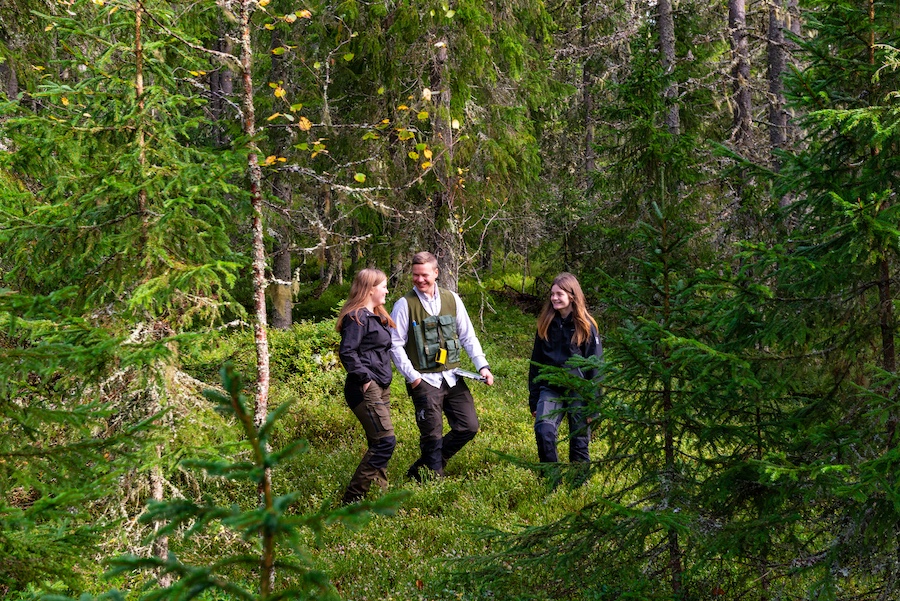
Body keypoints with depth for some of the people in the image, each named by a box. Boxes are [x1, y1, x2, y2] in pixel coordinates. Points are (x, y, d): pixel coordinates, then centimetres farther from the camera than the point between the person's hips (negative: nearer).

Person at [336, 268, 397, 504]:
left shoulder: (376, 316, 18)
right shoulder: (358, 317, -13)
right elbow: (347, 352, -21)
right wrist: (364, 378, -20)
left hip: (381, 388, 10)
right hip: (366, 390, -10)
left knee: (379, 444, 11)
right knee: (385, 440, -12)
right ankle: (352, 499, -10)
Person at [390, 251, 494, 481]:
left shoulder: (452, 299, 6)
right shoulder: (405, 305, -5)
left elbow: (468, 336, 11)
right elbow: (395, 345, -5)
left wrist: (482, 365, 1)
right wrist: (411, 376, -11)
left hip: (452, 377, 5)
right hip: (424, 380, -5)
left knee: (469, 427, 4)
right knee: (432, 434, -2)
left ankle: (420, 468, 18)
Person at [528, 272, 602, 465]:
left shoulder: (586, 327, -4)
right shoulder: (546, 324, 8)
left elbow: (595, 368, -4)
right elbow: (536, 363, 14)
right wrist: (533, 401, 12)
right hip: (551, 390, 3)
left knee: (579, 442, 2)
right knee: (543, 430, -19)